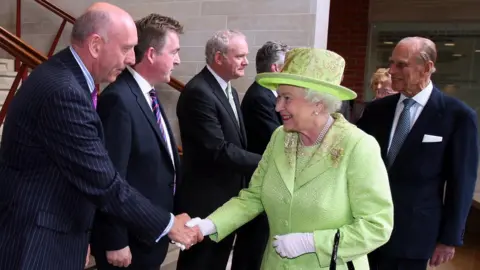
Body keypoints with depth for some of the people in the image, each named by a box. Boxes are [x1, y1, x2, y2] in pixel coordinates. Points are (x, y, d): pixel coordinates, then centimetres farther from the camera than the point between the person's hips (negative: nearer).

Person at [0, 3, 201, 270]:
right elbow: (103, 183, -24)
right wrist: (167, 224, -14)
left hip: (54, 230, 9)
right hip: (36, 241, -9)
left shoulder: (65, 76, 5)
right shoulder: (62, 91, -26)